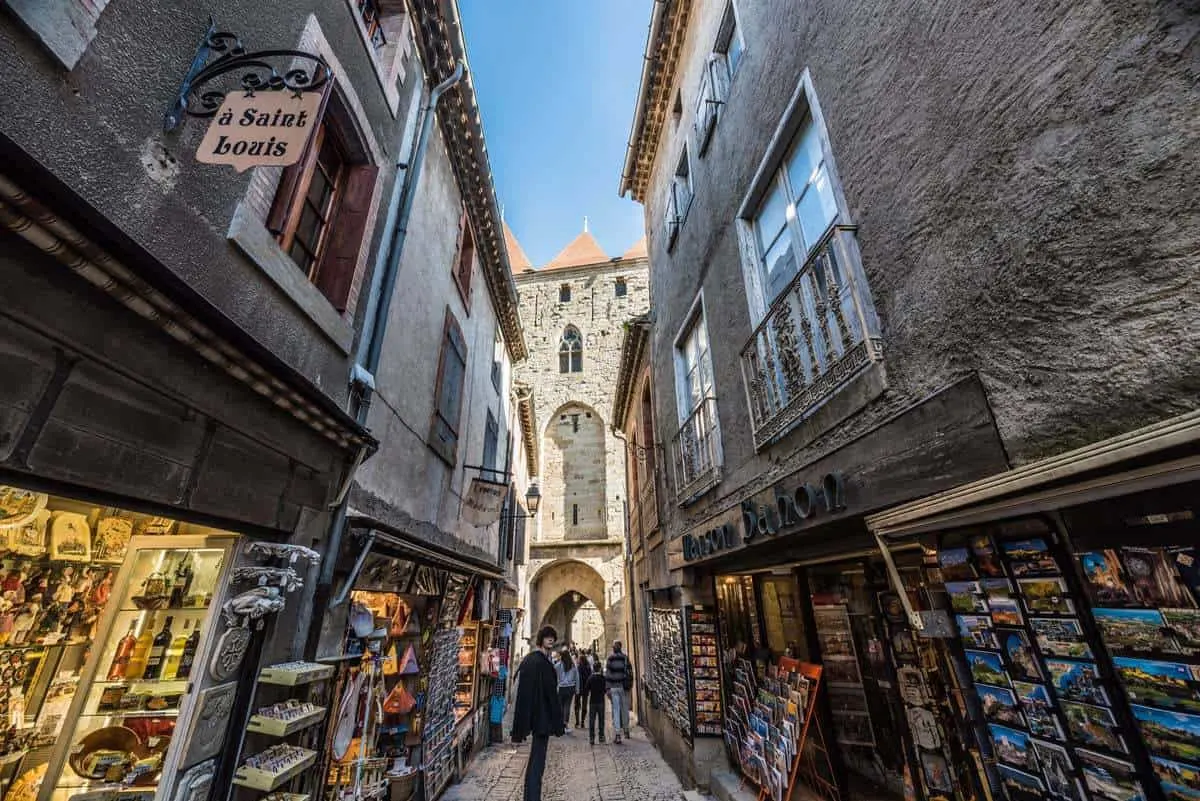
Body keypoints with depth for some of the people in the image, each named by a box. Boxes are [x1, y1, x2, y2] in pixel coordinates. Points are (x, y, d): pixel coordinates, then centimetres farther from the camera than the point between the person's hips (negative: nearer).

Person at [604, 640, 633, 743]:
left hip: (614, 687, -2)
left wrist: (608, 688, -3)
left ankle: (617, 734, -5)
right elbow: (630, 672, 1)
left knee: (616, 710, 1)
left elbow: (607, 674, -6)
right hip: (624, 687, 2)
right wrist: (630, 685, 10)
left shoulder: (610, 659, -4)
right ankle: (626, 730, 29)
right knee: (625, 709, 17)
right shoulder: (625, 658, 0)